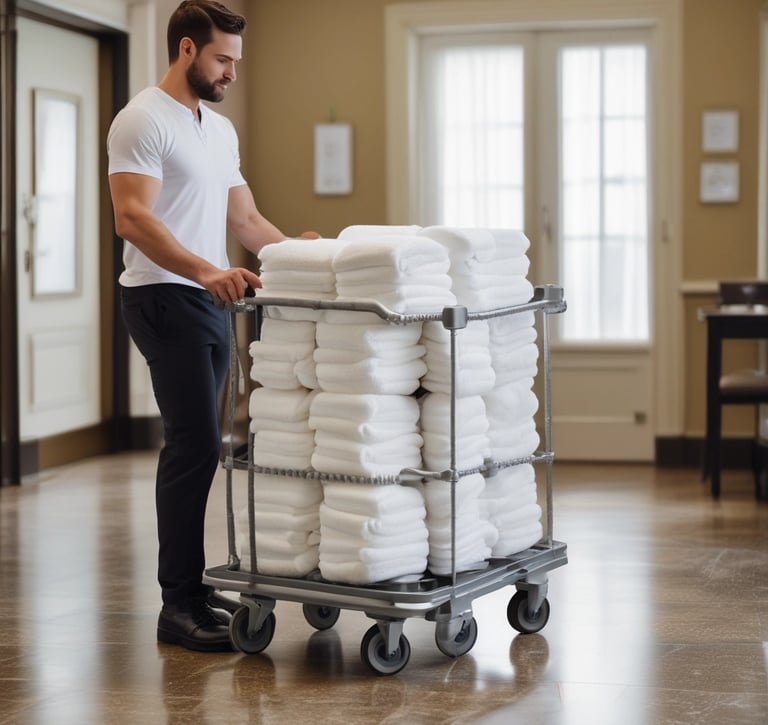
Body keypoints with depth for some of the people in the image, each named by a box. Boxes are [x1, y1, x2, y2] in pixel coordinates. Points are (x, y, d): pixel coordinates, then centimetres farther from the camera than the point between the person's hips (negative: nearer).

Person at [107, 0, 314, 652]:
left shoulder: (221, 130, 17)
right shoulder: (144, 122, -12)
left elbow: (245, 219, 21)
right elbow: (132, 217, -23)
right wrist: (205, 270, -35)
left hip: (210, 304, 10)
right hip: (165, 300, -10)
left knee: (193, 447, 12)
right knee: (195, 446, -14)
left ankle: (187, 588, 20)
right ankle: (180, 605, -9)